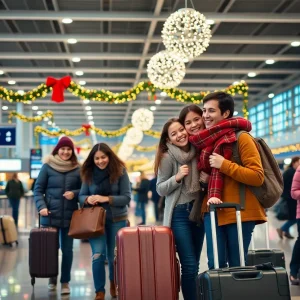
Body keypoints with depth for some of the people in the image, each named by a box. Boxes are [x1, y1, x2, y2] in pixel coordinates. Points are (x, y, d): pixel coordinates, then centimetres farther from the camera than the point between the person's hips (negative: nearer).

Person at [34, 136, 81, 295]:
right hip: (50, 215, 0)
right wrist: (41, 207, -12)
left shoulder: (77, 169, 1)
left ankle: (65, 281, 18)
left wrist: (75, 194, -12)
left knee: (67, 249, 5)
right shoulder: (47, 166, -1)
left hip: (69, 216, 1)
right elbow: (38, 189, 1)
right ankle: (52, 277, 29)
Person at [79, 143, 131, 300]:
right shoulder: (88, 174, -1)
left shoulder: (120, 172, -8)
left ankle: (114, 283, 40)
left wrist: (106, 199, -24)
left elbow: (126, 198, -11)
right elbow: (81, 196, 4)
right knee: (98, 255, -11)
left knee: (114, 256, 12)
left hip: (117, 220, -1)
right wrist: (88, 199, -19)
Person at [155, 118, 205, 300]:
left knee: (194, 265, 11)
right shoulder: (167, 157, -10)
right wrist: (177, 177, -22)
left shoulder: (197, 151, 3)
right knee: (189, 266, -9)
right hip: (179, 214, -5)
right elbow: (160, 189, -7)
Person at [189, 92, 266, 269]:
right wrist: (211, 196, 2)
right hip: (214, 211, 6)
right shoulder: (207, 140, 11)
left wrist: (224, 164, -20)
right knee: (215, 264, 2)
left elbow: (257, 177, -14)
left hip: (239, 211, -5)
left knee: (237, 265, 4)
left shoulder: (241, 138, -7)